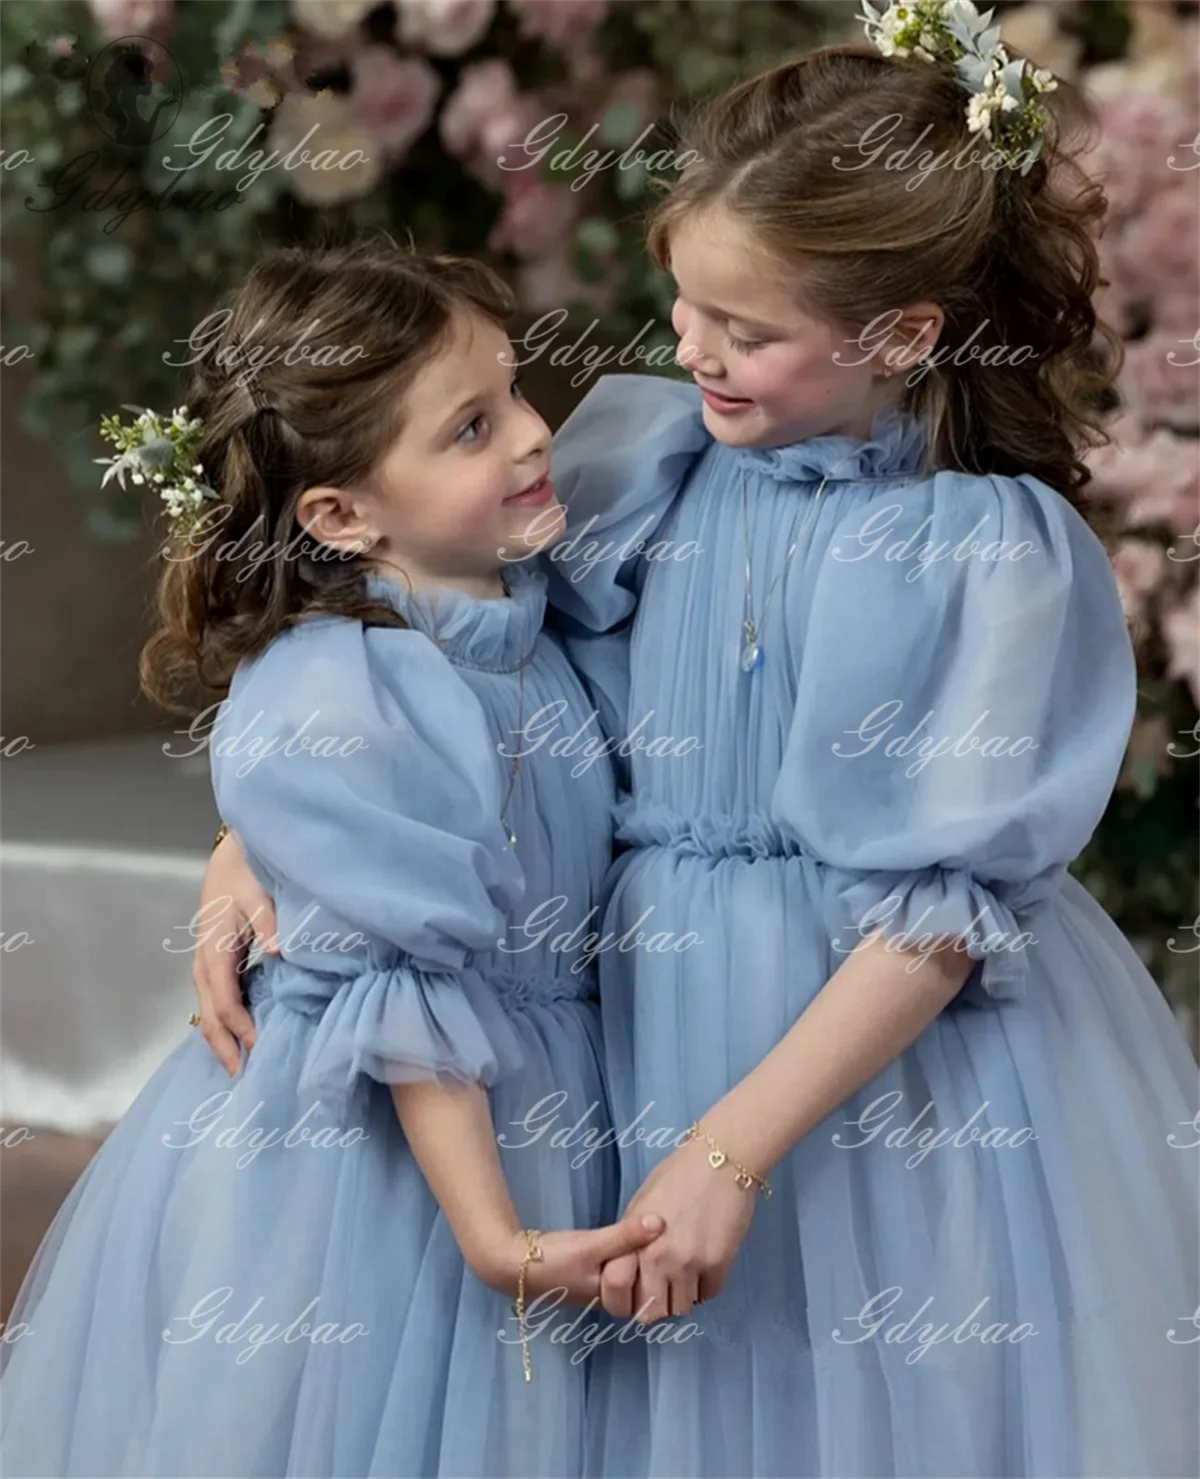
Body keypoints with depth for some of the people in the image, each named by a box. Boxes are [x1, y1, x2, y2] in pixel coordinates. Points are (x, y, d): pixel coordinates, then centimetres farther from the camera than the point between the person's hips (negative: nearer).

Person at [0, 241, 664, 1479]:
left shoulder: (509, 623, 0)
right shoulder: (337, 709, -25)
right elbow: (411, 1005, -24)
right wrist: (491, 1237, -22)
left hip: (532, 1123, 8)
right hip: (356, 1154, -8)